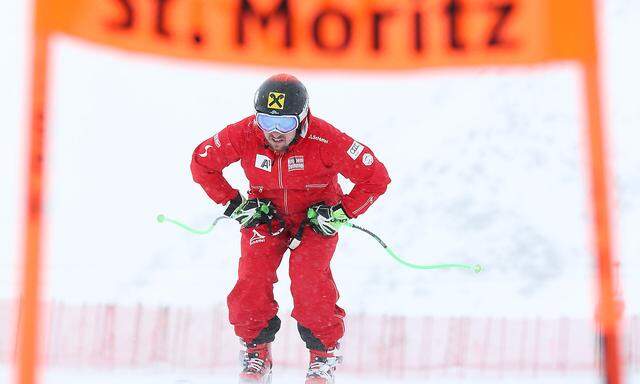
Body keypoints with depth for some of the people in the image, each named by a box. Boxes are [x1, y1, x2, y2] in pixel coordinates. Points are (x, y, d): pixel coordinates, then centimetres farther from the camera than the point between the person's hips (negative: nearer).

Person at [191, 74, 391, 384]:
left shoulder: (325, 140, -29)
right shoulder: (243, 135, -21)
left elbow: (376, 177, -20)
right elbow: (202, 162, -3)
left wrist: (341, 213, -19)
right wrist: (234, 204, -7)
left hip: (316, 217, -2)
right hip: (264, 215, 3)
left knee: (309, 279, -22)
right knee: (252, 278, -15)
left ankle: (324, 351, 2)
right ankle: (257, 349, 10)